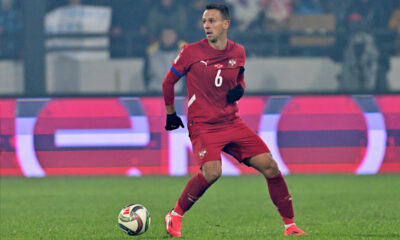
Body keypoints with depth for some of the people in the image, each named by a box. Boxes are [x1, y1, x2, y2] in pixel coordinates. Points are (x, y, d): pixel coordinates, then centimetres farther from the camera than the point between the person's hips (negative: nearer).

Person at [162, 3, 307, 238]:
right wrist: (170, 114, 14)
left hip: (232, 123, 5)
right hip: (203, 125, -5)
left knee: (269, 166, -5)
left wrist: (239, 89, 0)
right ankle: (175, 216, -10)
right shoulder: (191, 52, -5)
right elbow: (169, 81, 8)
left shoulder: (238, 52, 6)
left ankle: (290, 225, 7)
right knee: (212, 172, -30)